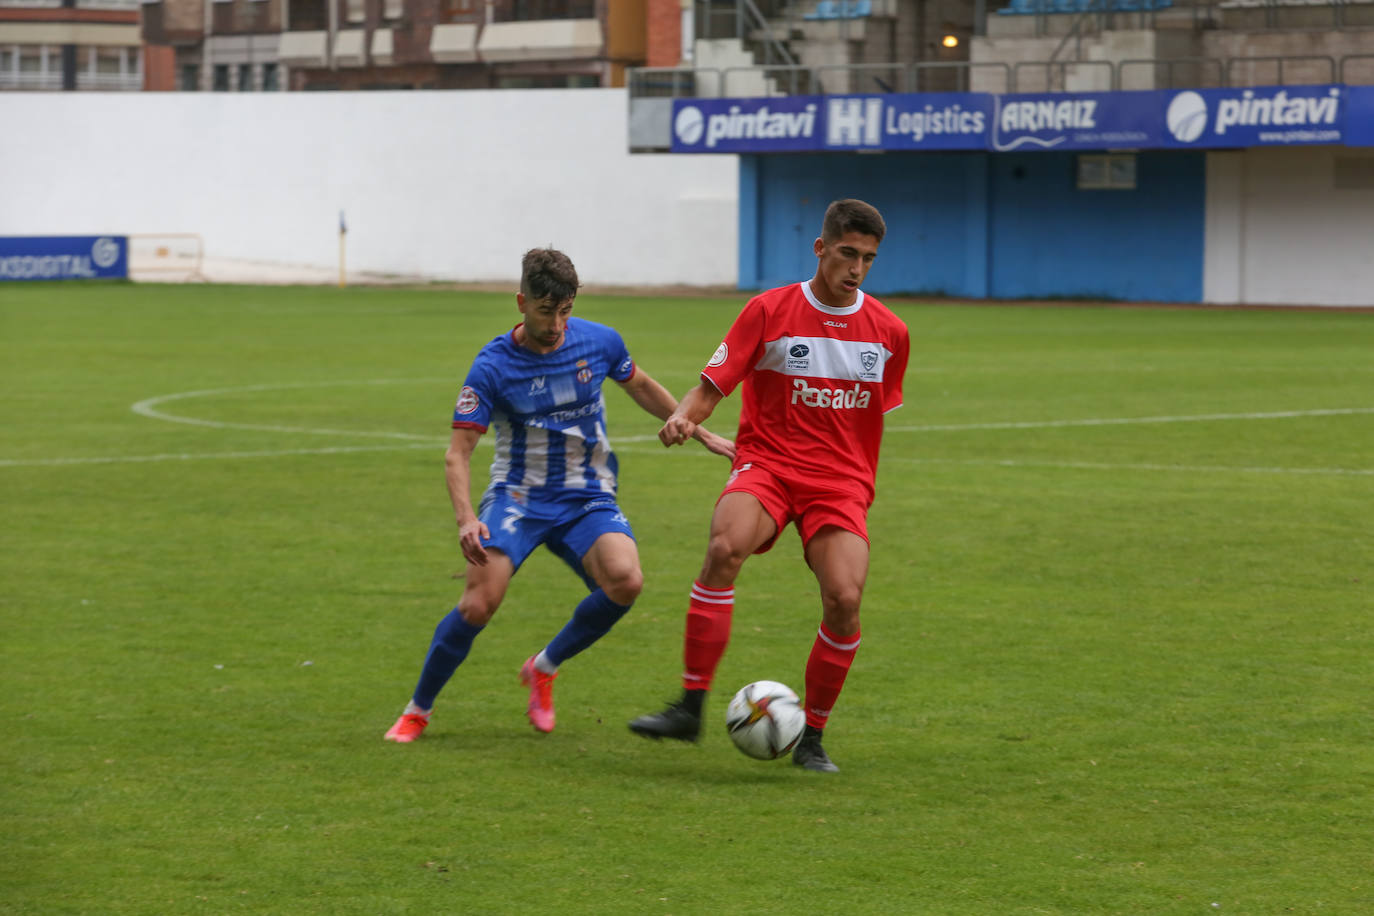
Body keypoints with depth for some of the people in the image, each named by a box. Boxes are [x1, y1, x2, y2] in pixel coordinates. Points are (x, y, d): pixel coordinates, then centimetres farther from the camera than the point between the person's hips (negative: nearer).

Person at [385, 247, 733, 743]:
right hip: (517, 497, -2)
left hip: (588, 498, 3)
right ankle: (416, 711, -1)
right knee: (480, 603, -24)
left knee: (625, 581, -26)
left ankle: (543, 668, 0)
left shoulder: (599, 342, -4)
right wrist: (466, 519, -29)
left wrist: (701, 433, 23)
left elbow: (640, 386, 19)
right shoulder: (492, 367, -13)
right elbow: (458, 452, -13)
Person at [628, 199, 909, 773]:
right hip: (766, 465, -2)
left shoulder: (889, 332, 7)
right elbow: (712, 386, -2)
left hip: (840, 482, 2)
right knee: (724, 548, -34)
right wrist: (684, 417, -23)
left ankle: (812, 737, 0)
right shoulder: (769, 311, -1)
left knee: (844, 600, -22)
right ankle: (690, 707, -28)